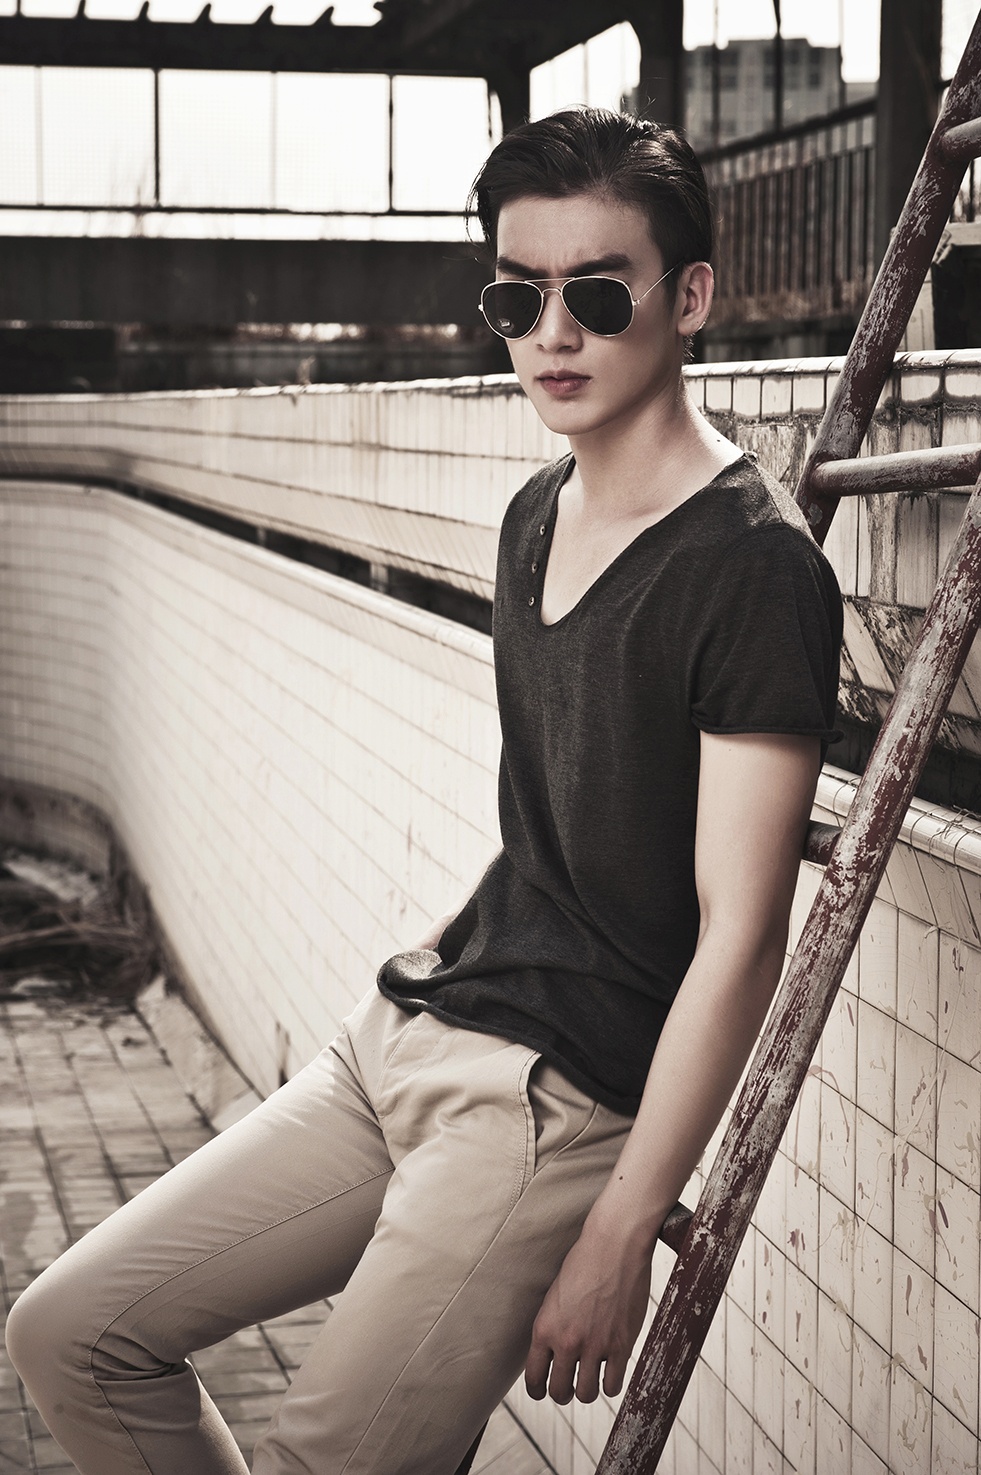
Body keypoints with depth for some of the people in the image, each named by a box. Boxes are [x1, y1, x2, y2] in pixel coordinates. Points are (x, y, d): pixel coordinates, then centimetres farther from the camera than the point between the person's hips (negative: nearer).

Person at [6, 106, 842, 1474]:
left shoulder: (752, 565, -16)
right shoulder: (536, 516, 11)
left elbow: (739, 933, -18)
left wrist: (617, 1237, -17)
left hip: (558, 1101, -8)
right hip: (402, 1035, 8)